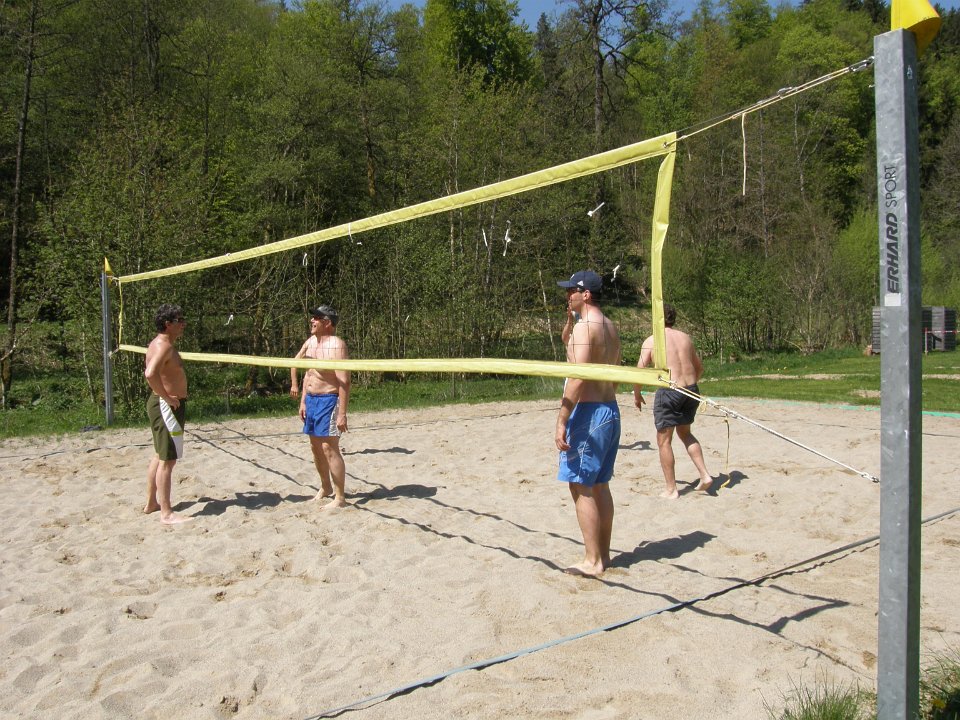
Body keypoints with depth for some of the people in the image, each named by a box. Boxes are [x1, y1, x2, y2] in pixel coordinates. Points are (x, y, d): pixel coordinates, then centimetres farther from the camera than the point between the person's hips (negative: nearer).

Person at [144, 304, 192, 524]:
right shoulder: (164, 346, -19)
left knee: (160, 456, 20)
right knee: (167, 460, -7)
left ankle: (152, 503, 31)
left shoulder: (160, 344, 13)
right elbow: (151, 374, -36)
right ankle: (167, 514, -4)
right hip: (167, 407, -11)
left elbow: (150, 372, 28)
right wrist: (167, 397, -25)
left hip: (163, 405, 11)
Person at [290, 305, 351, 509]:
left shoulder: (336, 345, -16)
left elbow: (344, 382, -21)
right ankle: (325, 488, 31)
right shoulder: (311, 342, 11)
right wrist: (303, 401, 17)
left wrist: (342, 414, -24)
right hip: (311, 399, 9)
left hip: (328, 401, -9)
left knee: (329, 448, -9)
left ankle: (339, 497, -1)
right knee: (316, 447, 15)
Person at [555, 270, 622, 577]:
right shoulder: (610, 327, 15)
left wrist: (562, 421, -22)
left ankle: (592, 561, 0)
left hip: (588, 411, -10)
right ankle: (603, 554, 23)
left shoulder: (585, 326, -15)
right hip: (611, 411, 10)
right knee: (600, 485, 15)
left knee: (580, 486, -4)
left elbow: (577, 377, -22)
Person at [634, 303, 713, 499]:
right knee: (685, 433, 26)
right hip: (691, 390, 6)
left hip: (668, 392, -6)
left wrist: (637, 395, 11)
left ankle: (671, 490, 11)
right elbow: (699, 367, 20)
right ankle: (705, 475, 16)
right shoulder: (686, 338, 12)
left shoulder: (651, 341, -3)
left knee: (664, 441, 7)